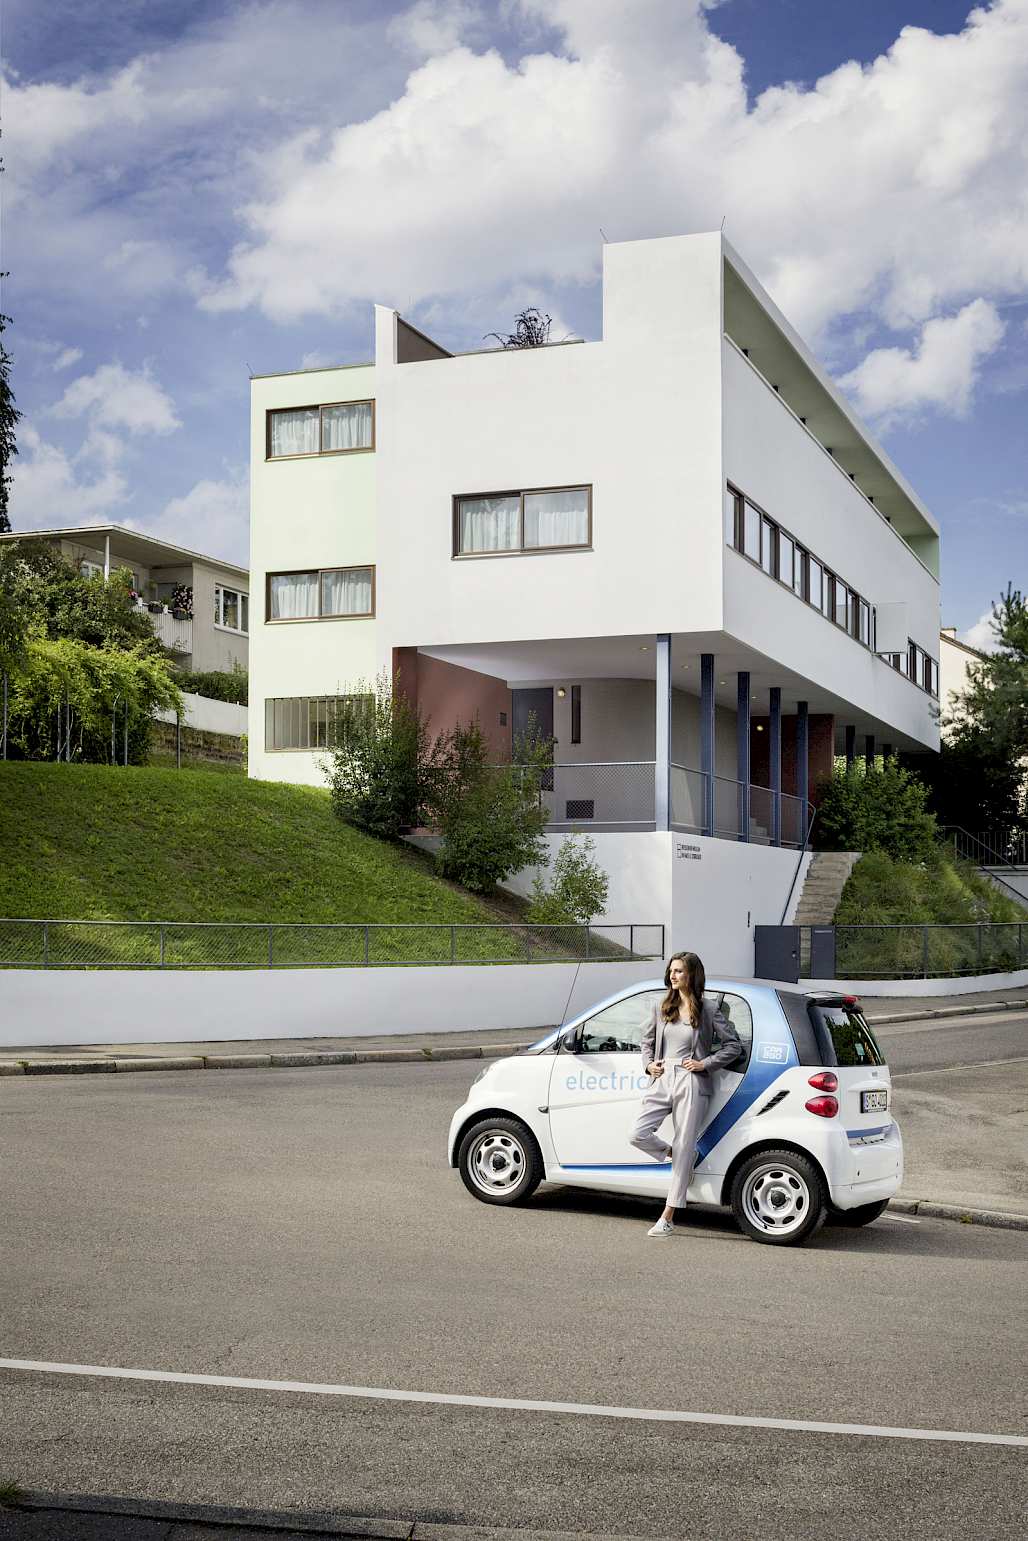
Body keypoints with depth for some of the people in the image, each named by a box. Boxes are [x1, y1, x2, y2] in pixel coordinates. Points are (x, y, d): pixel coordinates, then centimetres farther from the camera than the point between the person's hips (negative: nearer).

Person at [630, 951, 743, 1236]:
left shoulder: (708, 1010, -1)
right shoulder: (661, 1008, 11)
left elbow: (734, 1045, 2)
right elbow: (647, 1039, 23)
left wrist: (705, 1063, -7)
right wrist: (649, 1064, 5)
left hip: (691, 1084, -4)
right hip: (662, 1080, 4)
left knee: (683, 1149, -2)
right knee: (639, 1135, -11)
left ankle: (667, 1219, 4)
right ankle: (678, 1156, 20)